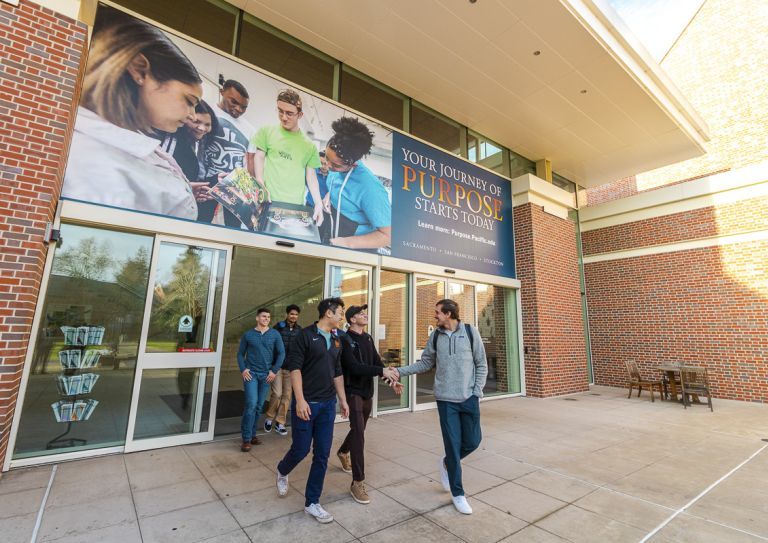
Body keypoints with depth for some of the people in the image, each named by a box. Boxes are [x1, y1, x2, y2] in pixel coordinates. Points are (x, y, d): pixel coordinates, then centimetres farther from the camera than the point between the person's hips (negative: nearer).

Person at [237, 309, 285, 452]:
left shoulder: (275, 334, 2)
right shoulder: (248, 335, 2)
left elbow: (281, 353, 1)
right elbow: (240, 354, 6)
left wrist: (274, 371, -6)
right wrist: (243, 369, -7)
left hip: (266, 375, 2)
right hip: (251, 373, -2)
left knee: (259, 406, 9)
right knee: (251, 404, -11)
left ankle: (252, 434, 25)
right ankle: (246, 438, 1)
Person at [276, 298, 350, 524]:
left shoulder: (336, 341, 9)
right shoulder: (306, 335, -10)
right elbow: (294, 368, -14)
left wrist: (342, 399, 15)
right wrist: (300, 400, -19)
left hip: (328, 404, 6)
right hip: (306, 403, -5)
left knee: (322, 454, 7)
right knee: (301, 449, 6)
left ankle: (312, 503, 23)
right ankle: (282, 472, 40)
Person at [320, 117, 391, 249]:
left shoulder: (369, 189, -34)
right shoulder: (336, 165, -9)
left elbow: (388, 235, -29)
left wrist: (347, 243, -29)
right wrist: (328, 197, -6)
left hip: (353, 250, -7)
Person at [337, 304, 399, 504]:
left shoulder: (368, 338, 6)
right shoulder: (345, 340, -16)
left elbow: (376, 361, 4)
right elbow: (354, 367, -26)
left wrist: (390, 377, -14)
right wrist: (382, 371, -32)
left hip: (368, 392, 7)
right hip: (353, 392, -7)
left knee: (359, 429, 22)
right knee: (359, 434, -8)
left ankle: (343, 452, 50)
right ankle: (358, 483, 3)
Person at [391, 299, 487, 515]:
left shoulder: (470, 332, -5)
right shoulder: (435, 336, -1)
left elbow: (481, 365, 0)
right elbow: (425, 363, 6)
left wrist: (477, 392, -6)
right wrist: (400, 371, -4)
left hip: (469, 398, 0)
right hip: (446, 399, 0)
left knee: (472, 441, 8)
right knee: (453, 444, 4)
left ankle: (447, 463, 38)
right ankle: (457, 494, 23)